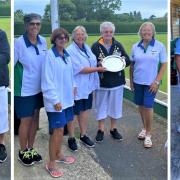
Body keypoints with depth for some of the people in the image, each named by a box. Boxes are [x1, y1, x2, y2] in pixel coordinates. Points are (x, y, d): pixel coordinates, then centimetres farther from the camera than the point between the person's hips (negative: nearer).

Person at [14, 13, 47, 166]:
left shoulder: (43, 41, -1)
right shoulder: (19, 43, -18)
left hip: (39, 88, 5)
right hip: (24, 90, -5)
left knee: (35, 118, 15)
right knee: (26, 120, 5)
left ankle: (31, 149, 34)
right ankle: (23, 152, 27)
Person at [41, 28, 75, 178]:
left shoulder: (66, 55, 7)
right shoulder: (50, 55, -15)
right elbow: (47, 80, -17)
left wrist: (72, 88, 10)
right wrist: (55, 99, -18)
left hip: (67, 98, 7)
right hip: (56, 99, -7)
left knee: (61, 128, 17)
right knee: (57, 130, -3)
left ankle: (58, 155, 33)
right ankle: (51, 164, 9)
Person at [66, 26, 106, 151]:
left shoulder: (87, 48, 8)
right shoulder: (70, 50, -15)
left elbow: (93, 63, 21)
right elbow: (80, 69, -19)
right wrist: (98, 69, -17)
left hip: (88, 86, 7)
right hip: (76, 87, -7)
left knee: (85, 110, 15)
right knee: (72, 113, 6)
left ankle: (83, 135, 30)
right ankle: (71, 138, 20)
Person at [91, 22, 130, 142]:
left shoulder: (118, 45, 4)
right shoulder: (96, 46, -3)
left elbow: (128, 60, 5)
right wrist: (99, 65, -24)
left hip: (117, 81, 2)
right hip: (102, 82, -2)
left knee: (115, 105, 12)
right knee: (101, 106, 9)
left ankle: (114, 129, 28)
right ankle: (101, 130, 23)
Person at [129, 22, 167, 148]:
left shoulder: (160, 46, -5)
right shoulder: (135, 47, 3)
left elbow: (164, 65, -5)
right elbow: (132, 64, 8)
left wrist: (157, 81, -11)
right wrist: (131, 80, 6)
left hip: (151, 82, -3)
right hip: (138, 81, 3)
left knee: (148, 106, -6)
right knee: (141, 105, 11)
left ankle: (148, 134, 9)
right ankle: (144, 128, 31)